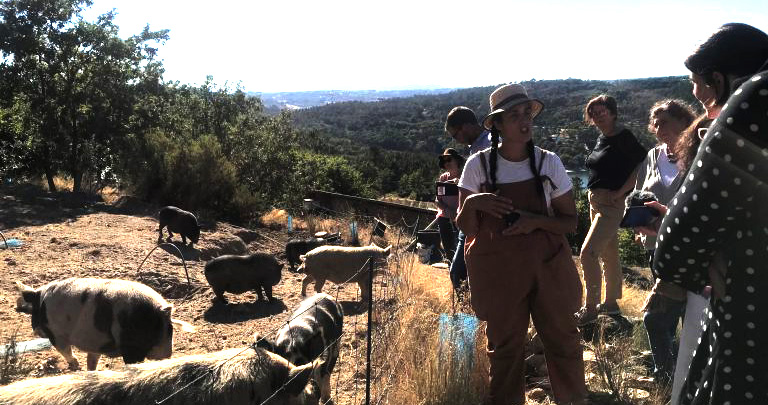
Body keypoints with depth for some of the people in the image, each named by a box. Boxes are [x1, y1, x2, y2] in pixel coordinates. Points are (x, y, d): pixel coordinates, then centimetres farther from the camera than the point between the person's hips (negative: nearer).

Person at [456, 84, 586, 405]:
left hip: (546, 267, 1)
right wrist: (471, 203, -23)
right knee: (504, 347, 12)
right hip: (498, 272, -1)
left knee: (562, 340, 10)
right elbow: (466, 228, -1)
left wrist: (535, 221, -18)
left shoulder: (549, 163, -4)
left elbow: (570, 222, 1)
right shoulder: (478, 165, -6)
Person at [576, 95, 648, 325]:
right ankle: (611, 303, 29)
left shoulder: (623, 137, -13)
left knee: (588, 252, -15)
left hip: (611, 203, -9)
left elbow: (642, 164, -18)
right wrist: (594, 196, 13)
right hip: (595, 201, 9)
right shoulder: (602, 138, 12)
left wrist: (620, 192, -19)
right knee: (608, 253, 16)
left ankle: (590, 309, -6)